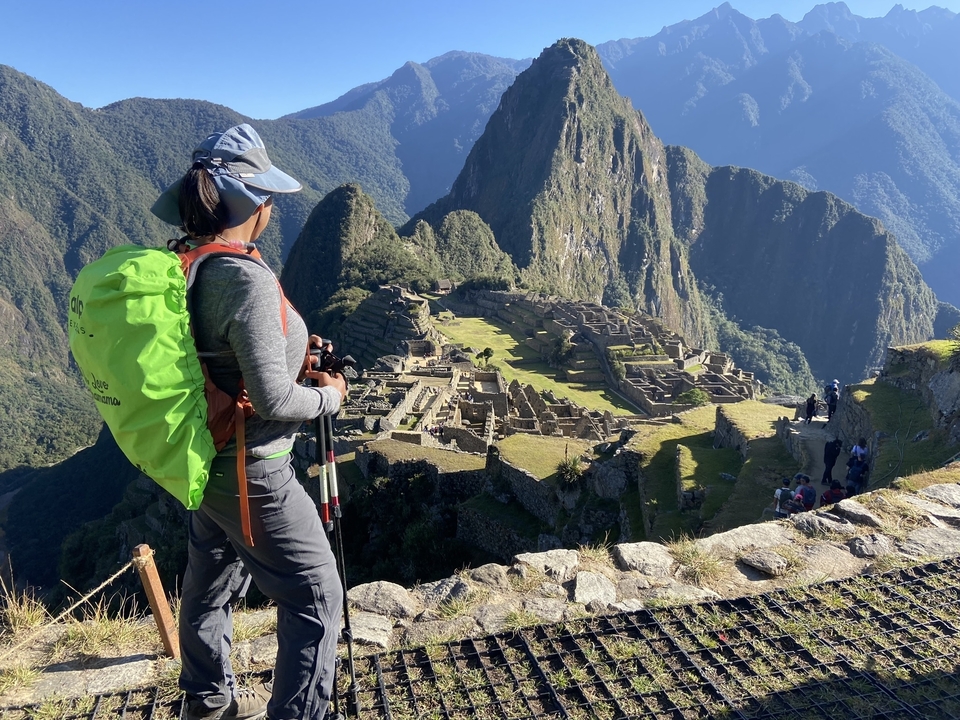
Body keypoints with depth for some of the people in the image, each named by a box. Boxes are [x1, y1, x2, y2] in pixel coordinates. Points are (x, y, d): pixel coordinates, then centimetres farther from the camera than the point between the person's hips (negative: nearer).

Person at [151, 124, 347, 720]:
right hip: (250, 471, -9)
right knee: (316, 597, 6)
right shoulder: (248, 279, -26)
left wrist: (288, 358, 8)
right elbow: (274, 399, -26)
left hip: (200, 458, 9)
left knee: (210, 583, 26)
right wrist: (330, 395, -8)